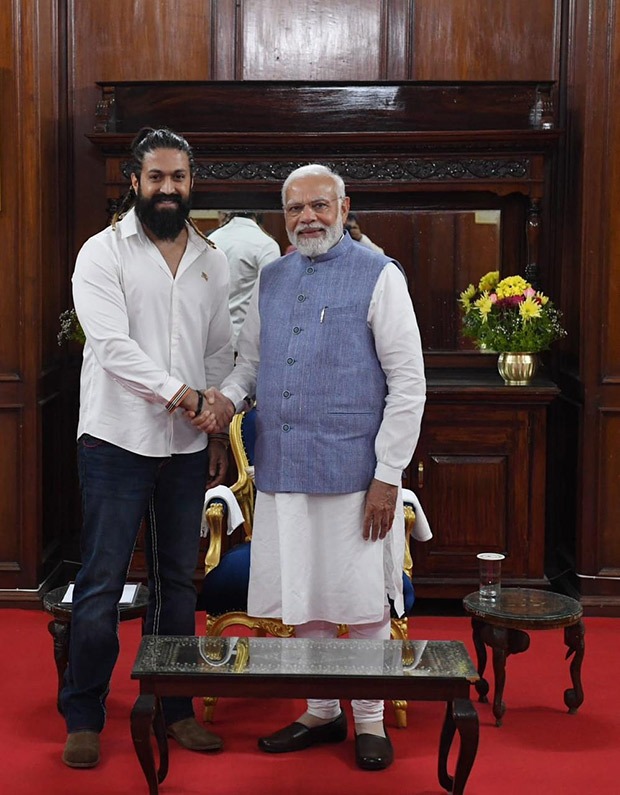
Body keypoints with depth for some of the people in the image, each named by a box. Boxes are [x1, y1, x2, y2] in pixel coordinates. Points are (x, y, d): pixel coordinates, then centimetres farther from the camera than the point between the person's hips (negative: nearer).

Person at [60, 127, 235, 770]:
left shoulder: (211, 259, 11)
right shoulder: (104, 252, -4)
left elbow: (220, 353, 13)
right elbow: (111, 344, -15)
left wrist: (218, 432, 9)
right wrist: (175, 390, -21)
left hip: (187, 447, 5)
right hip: (118, 443, -4)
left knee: (178, 581, 12)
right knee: (101, 584, 0)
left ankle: (174, 707, 24)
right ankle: (83, 717, 13)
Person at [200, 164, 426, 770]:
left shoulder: (378, 277, -4)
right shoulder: (270, 281, 12)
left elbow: (408, 384, -6)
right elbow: (251, 360, 20)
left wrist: (388, 475, -12)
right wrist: (228, 395, -3)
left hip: (353, 470, -5)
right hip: (282, 469, 5)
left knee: (364, 603, 3)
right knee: (304, 601, 13)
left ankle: (370, 719, 20)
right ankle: (322, 712, 29)